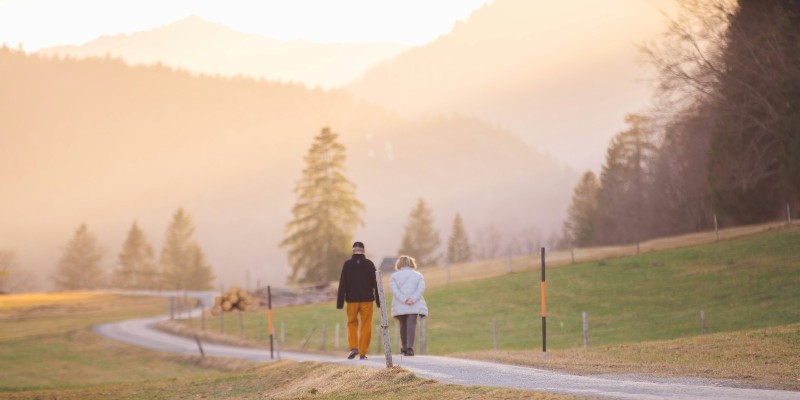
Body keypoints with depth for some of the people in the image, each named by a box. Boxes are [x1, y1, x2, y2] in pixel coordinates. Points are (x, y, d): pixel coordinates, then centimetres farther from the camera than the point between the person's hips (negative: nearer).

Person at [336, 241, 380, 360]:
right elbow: (375, 283, 0)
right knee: (366, 326, 5)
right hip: (367, 299, 0)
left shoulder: (347, 264, -2)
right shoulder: (369, 264, -1)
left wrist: (340, 302, -1)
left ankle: (353, 347, -5)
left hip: (352, 299, 0)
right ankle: (363, 353, 2)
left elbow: (342, 284, -3)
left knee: (352, 323, 14)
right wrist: (378, 300, 5)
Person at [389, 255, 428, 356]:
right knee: (411, 325, -8)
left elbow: (394, 290, -7)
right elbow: (421, 288, -5)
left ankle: (404, 348, 22)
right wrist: (413, 299, -13)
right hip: (415, 306, -1)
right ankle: (410, 347, -25)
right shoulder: (418, 275, 9)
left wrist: (404, 299, -13)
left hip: (400, 306, 1)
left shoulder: (394, 276, 7)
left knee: (403, 325, 14)